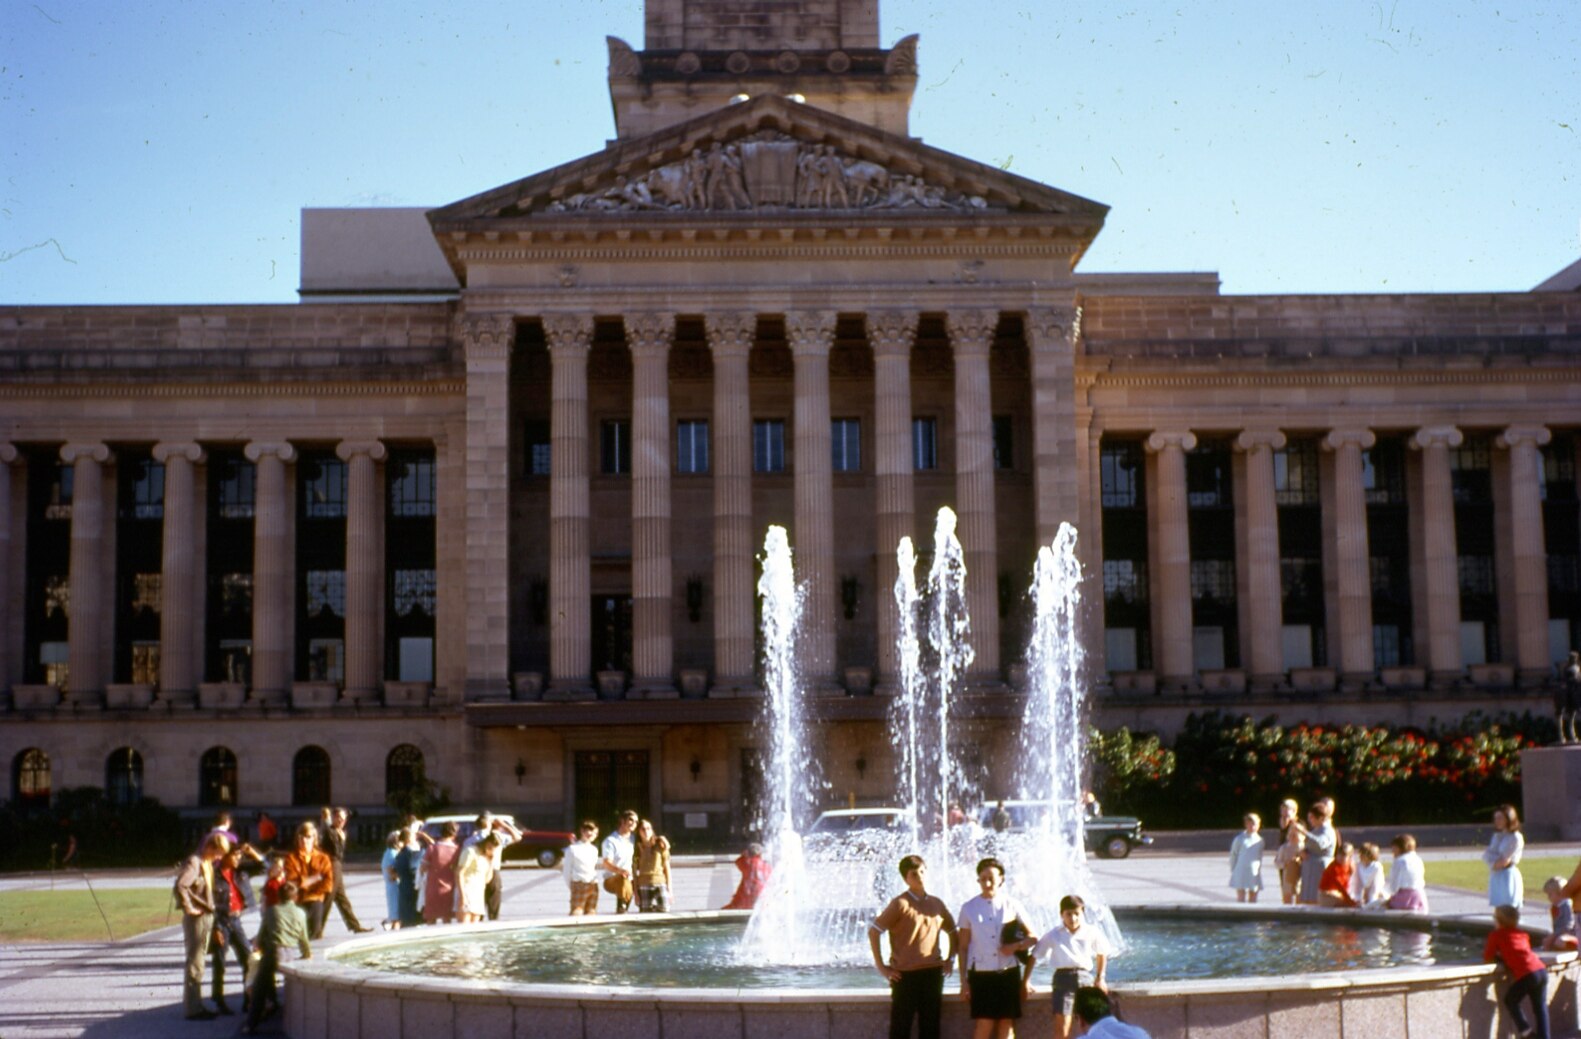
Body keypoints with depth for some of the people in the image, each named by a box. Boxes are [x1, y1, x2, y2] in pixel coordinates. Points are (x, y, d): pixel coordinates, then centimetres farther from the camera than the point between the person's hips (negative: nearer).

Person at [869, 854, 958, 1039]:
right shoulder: (900, 903, -8)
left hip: (932, 973, 5)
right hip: (905, 974, -5)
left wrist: (949, 959, 10)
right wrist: (881, 966, -11)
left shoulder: (937, 903, 8)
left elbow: (952, 931, 22)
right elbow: (873, 931, -11)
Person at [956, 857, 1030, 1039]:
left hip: (1008, 973, 1)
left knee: (1006, 1024, 4)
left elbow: (1032, 937, 9)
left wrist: (1016, 946, -12)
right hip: (981, 974, -1)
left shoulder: (1012, 905, 3)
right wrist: (964, 981, 1)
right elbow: (963, 947, 5)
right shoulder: (969, 908, 3)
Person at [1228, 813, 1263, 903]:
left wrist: (1259, 870, 12)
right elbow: (1233, 855, 3)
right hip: (1241, 874, -4)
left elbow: (1260, 857, 16)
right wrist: (1233, 870, 2)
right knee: (1241, 900, -6)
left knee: (1253, 901, 7)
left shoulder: (1259, 840, 6)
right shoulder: (1240, 839, -4)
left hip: (1254, 874, 4)